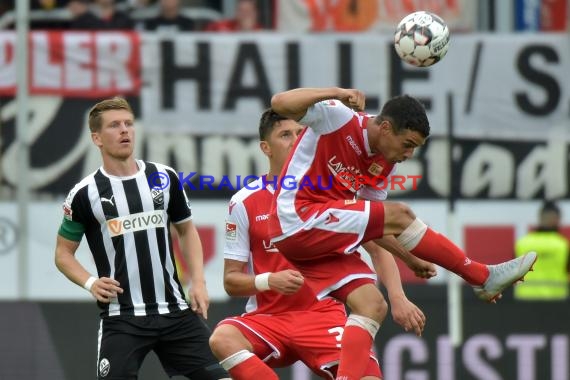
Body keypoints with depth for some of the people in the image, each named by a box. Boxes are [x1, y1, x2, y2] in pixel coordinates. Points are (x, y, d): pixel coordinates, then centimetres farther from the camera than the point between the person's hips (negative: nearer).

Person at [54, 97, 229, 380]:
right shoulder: (85, 193, -3)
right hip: (122, 318, -3)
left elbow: (186, 229, 19)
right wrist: (90, 283, -12)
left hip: (175, 311, 3)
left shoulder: (164, 178, 5)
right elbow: (63, 253, 7)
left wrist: (198, 282, 6)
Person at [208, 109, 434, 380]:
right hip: (267, 317, 0)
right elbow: (231, 280, 3)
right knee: (222, 338, -33)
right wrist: (269, 281, -18)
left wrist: (398, 298, -10)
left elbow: (378, 247, 6)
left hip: (323, 314, 0)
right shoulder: (244, 202, 1)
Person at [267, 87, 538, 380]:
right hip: (298, 220, -9)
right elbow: (280, 103, -23)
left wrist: (412, 260, 8)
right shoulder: (338, 117, -11)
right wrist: (336, 93, -31)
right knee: (399, 215, -16)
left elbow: (376, 228, 17)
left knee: (372, 306, -5)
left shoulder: (383, 166, 11)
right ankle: (483, 277, -7)